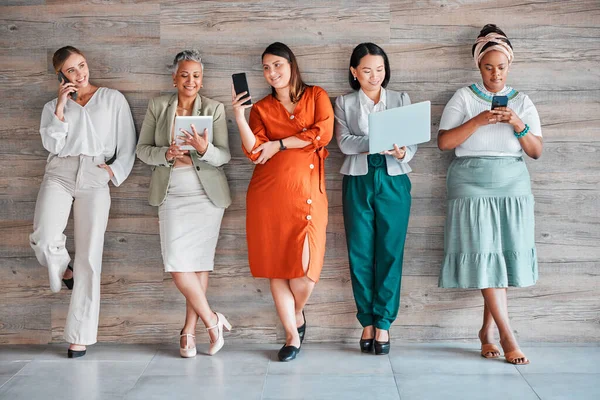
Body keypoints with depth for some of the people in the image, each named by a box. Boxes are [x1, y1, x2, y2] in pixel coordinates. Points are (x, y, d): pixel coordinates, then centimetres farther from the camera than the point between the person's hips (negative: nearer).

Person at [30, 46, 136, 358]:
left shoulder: (113, 99, 14)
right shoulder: (53, 106, 18)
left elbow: (128, 144, 10)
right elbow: (51, 144, 2)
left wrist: (114, 170, -4)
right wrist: (61, 106, -3)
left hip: (95, 180, -1)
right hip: (59, 175, 1)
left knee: (89, 257, -5)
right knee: (44, 239, -24)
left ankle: (80, 336, 1)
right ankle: (62, 269, 13)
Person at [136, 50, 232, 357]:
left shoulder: (214, 109, 2)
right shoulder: (157, 107, 5)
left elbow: (224, 156, -4)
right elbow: (142, 149, 5)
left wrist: (204, 149, -26)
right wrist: (166, 154, -15)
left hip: (206, 194, -1)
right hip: (172, 195, 1)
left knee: (199, 262, 1)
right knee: (176, 264, -10)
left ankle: (189, 330, 14)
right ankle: (212, 320, 7)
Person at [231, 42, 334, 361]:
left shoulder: (316, 96, 11)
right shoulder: (261, 108, 14)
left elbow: (323, 134, -6)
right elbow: (255, 153, 0)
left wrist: (279, 144, -3)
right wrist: (239, 116, -11)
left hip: (306, 192, -2)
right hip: (268, 192, 2)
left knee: (305, 266, -6)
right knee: (276, 265, 1)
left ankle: (297, 313, 26)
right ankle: (292, 335, 14)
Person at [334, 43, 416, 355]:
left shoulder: (401, 100, 10)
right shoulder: (344, 103, 8)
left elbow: (412, 142, 1)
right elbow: (344, 142, -7)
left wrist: (401, 152, -22)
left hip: (393, 181, 0)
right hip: (358, 182, 0)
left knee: (390, 253, -1)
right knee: (360, 254, 2)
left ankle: (383, 323, 7)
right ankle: (367, 322, 12)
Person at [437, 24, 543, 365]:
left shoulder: (523, 102, 12)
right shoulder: (464, 98, 5)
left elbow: (536, 151, 7)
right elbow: (444, 142, -4)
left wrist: (518, 125, -9)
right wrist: (479, 121, -14)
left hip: (513, 185, 3)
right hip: (472, 186, -3)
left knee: (507, 255, -1)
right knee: (485, 254, -10)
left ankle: (488, 330, 10)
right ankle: (507, 336, -8)